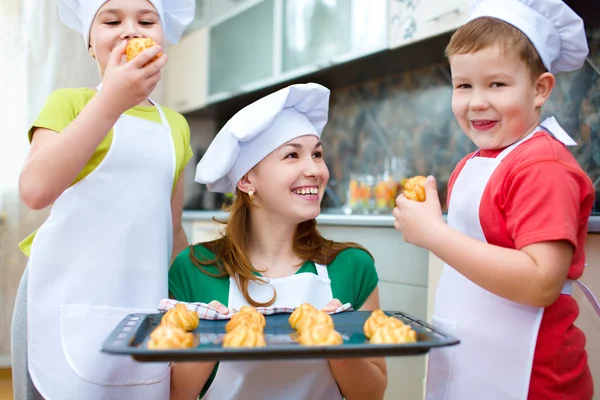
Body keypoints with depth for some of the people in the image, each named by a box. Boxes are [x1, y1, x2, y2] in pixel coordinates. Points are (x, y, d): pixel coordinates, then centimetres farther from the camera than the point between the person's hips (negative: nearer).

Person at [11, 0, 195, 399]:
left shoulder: (176, 125, 11)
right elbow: (36, 189, -19)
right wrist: (111, 101, -20)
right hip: (68, 302, -3)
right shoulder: (70, 102, -1)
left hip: (144, 303, 4)